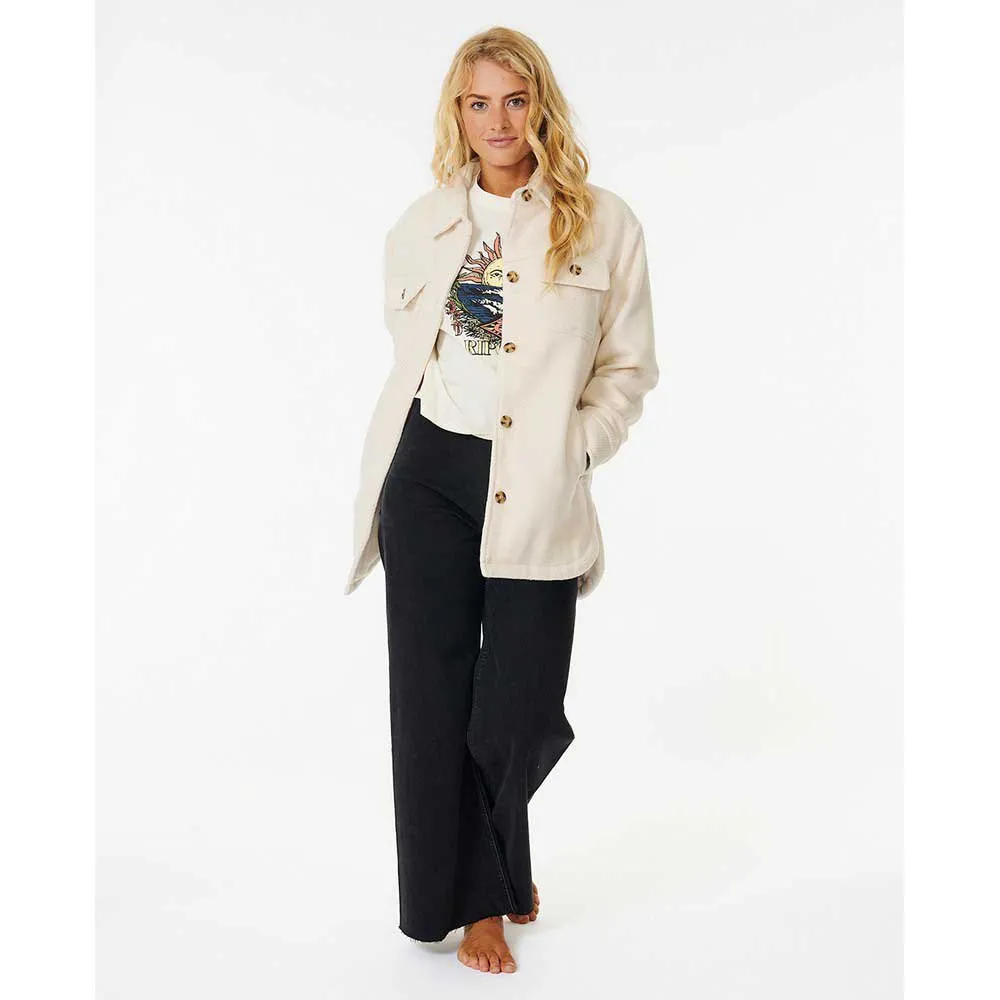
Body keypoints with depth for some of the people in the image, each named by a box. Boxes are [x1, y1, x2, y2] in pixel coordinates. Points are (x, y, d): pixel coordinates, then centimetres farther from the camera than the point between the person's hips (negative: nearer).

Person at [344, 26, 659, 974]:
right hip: (429, 478, 2)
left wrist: (574, 446, -6)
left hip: (536, 495, -2)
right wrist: (387, 478, 10)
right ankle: (474, 893, 24)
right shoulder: (419, 227, 10)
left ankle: (494, 861, 34)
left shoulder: (604, 224, 2)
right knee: (433, 692, 5)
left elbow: (629, 365, 6)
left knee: (523, 704, 1)